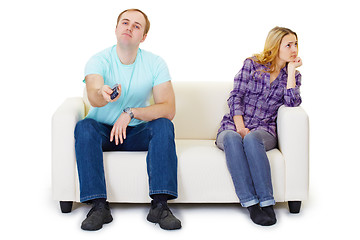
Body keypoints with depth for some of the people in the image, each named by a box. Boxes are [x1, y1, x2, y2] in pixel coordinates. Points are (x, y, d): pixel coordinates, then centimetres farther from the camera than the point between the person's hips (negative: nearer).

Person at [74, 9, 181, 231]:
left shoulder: (155, 63, -6)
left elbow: (168, 109, -14)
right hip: (102, 130, -1)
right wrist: (103, 95, -59)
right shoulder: (99, 61, -11)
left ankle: (160, 204, -32)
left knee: (164, 125, -27)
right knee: (84, 127, -31)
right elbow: (93, 94, -34)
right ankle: (99, 207, -34)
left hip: (136, 133, 1)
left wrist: (131, 113, -27)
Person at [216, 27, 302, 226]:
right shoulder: (252, 64, 8)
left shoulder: (293, 76, 15)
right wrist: (240, 127, -13)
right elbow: (235, 97, 1)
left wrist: (291, 71, -2)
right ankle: (251, 204, -42)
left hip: (263, 130, 1)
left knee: (251, 139, -38)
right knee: (232, 138, -38)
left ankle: (267, 203, -42)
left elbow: (292, 103, -4)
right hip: (233, 125, 0)